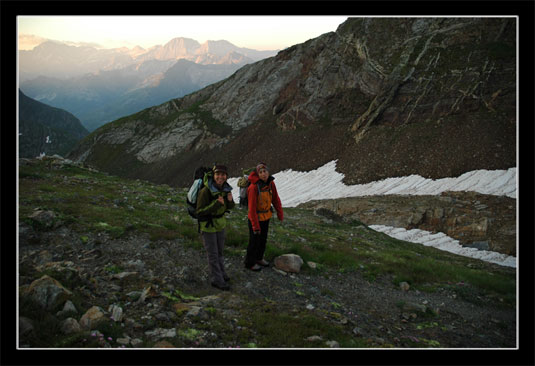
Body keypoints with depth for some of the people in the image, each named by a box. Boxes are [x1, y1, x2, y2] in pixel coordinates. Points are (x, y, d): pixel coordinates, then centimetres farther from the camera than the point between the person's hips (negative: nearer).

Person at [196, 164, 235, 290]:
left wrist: (230, 201, -18)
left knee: (219, 251, 22)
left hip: (220, 224, 6)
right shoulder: (205, 191, -27)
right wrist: (216, 204, -33)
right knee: (213, 254, 4)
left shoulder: (225, 188, -7)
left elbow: (229, 207, 6)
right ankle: (217, 280, 17)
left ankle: (221, 273, 40)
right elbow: (200, 211, -23)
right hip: (208, 225, -6)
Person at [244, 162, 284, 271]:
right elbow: (252, 208, -24)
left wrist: (280, 214, 8)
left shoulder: (271, 183, -8)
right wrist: (255, 225, -21)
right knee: (254, 241, 7)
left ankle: (259, 258, 42)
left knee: (263, 239, 21)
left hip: (266, 217, 6)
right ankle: (250, 263, 26)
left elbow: (275, 199, 4)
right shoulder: (253, 187, -27)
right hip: (255, 217, -6)